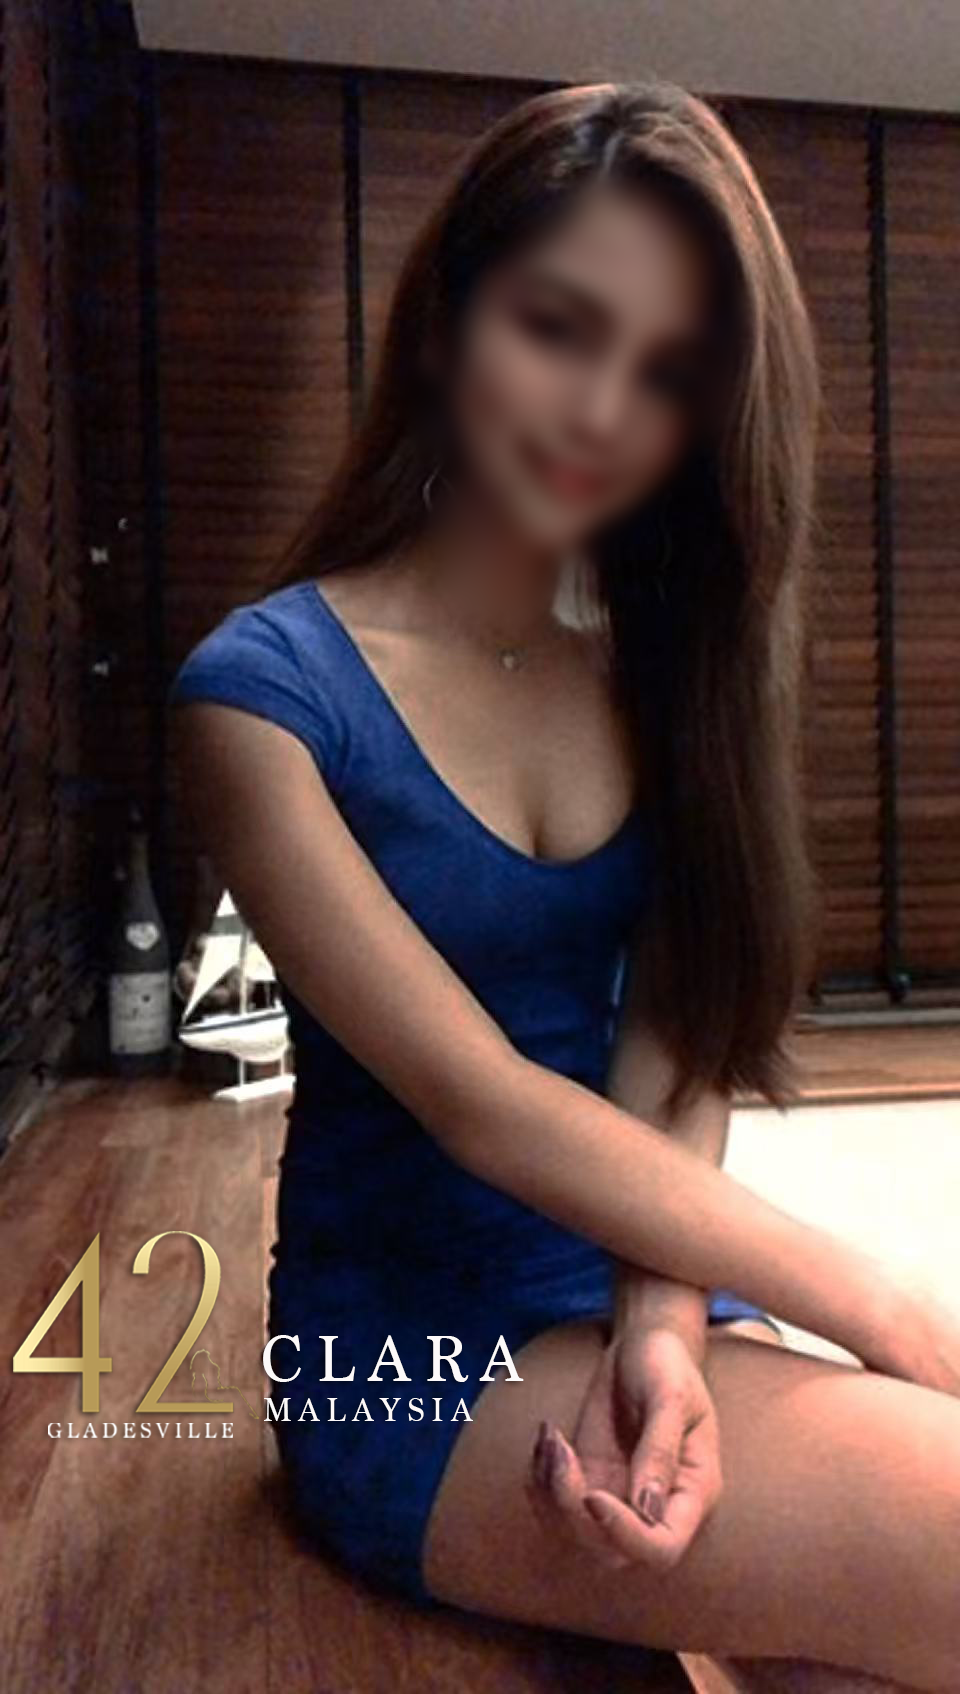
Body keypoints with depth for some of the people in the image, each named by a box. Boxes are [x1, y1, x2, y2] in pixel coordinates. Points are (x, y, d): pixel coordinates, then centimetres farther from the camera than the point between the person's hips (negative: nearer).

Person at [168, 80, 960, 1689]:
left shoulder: (668, 664, 3)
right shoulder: (265, 690, -14)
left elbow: (682, 1042, -4)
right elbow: (481, 1101, -19)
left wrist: (666, 1328, -20)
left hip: (655, 1291, 5)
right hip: (414, 1355, -4)